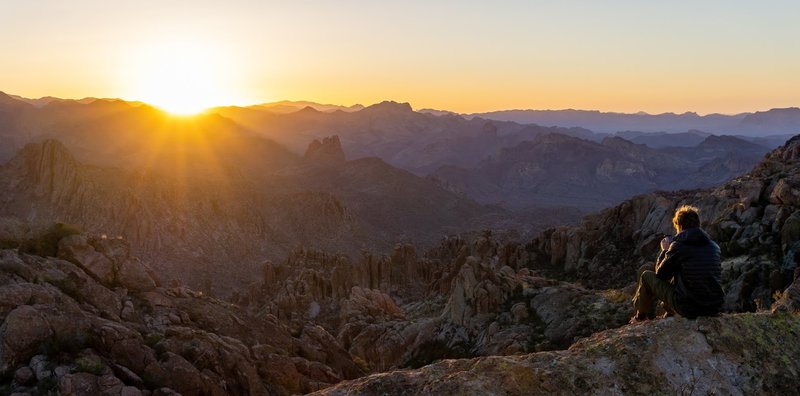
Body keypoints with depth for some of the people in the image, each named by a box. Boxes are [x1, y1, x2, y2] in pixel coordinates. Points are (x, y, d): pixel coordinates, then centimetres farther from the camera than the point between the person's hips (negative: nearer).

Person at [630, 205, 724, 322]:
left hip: (688, 308, -6)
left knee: (646, 276, 12)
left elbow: (661, 274, 0)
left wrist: (665, 250, 16)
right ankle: (668, 315, 50)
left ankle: (640, 317, 30)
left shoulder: (678, 245, -10)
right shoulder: (715, 246, 5)